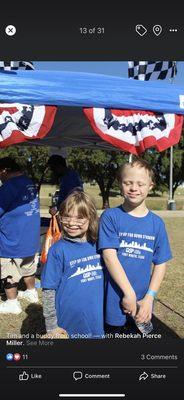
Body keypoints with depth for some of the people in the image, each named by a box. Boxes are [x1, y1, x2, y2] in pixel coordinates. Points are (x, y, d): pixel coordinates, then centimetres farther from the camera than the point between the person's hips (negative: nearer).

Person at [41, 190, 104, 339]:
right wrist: (52, 326, -7)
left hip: (98, 320, 4)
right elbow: (49, 290, -10)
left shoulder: (98, 246, -3)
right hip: (69, 323, -3)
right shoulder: (58, 250, -14)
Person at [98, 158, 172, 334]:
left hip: (142, 304, 3)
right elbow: (109, 256, -15)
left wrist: (149, 298, -7)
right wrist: (129, 293, -18)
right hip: (113, 300, -2)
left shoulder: (156, 223, 0)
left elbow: (160, 263, 2)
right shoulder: (110, 216, -8)